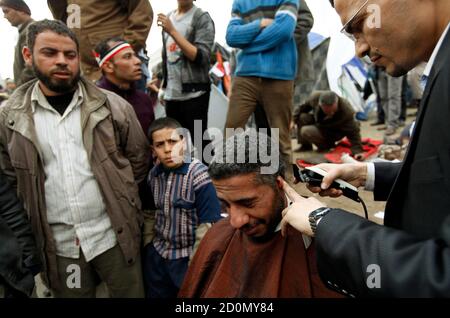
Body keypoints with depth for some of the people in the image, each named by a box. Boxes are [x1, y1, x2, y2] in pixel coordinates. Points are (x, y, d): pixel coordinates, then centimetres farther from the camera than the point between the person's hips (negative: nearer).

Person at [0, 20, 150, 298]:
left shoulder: (113, 106, -5)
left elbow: (139, 157, 4)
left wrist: (119, 196, 3)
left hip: (114, 234, -1)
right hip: (58, 243, 2)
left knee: (130, 294, 14)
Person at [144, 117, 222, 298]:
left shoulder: (198, 174, -19)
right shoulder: (153, 175, -1)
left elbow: (208, 225, -19)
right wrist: (148, 244, 9)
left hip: (187, 257, -5)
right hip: (157, 255, 6)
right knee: (155, 295, 21)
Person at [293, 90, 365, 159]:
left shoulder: (347, 111, -38)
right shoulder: (315, 97, -28)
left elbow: (353, 132, -29)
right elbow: (304, 107, -5)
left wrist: (357, 151, -34)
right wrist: (294, 119, 3)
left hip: (335, 131, -5)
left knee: (306, 132, -26)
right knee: (302, 117, -20)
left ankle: (327, 145, 0)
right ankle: (306, 146, 1)